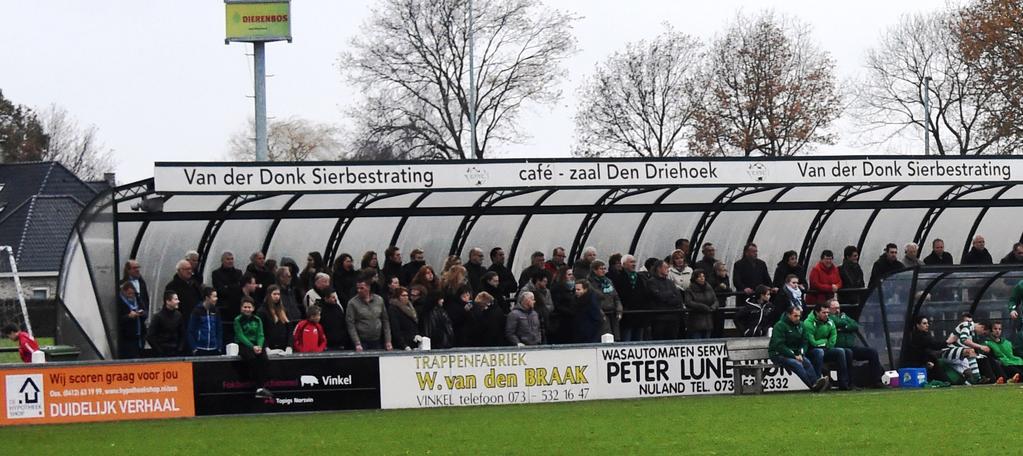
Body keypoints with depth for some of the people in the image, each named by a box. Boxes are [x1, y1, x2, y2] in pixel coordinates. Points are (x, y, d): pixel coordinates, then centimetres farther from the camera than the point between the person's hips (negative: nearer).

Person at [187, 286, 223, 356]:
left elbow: (219, 330, 12)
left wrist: (219, 346, 5)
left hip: (214, 350, 4)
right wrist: (194, 348, -9)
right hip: (200, 350, -4)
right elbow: (191, 331, -4)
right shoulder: (197, 312, -5)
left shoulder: (215, 312, 7)